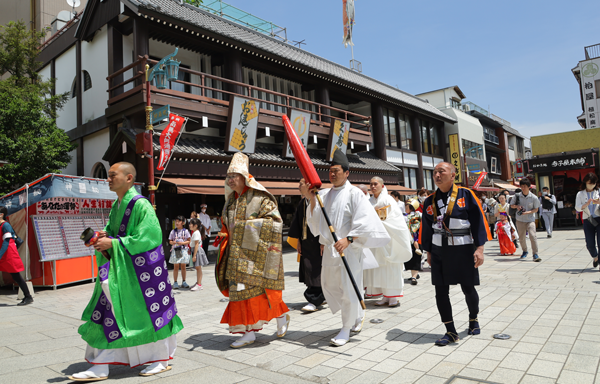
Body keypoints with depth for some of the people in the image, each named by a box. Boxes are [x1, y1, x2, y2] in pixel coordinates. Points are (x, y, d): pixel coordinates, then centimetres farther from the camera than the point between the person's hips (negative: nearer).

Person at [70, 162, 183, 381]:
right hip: (119, 267, 8)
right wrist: (105, 236, -2)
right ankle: (100, 367, 16)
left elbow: (146, 237, -20)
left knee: (150, 312, 4)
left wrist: (113, 243, -18)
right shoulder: (116, 206, 11)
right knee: (111, 314, 7)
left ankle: (162, 359, 21)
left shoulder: (140, 205, -15)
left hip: (142, 268, -8)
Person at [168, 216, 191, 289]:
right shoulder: (173, 232, 5)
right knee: (176, 266, 2)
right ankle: (175, 282, 10)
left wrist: (182, 243, -15)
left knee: (183, 266, 6)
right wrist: (173, 242, -14)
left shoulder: (185, 231, 1)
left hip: (183, 250, 0)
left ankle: (184, 282, 17)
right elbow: (170, 241, 7)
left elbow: (189, 241, 0)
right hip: (175, 250, 0)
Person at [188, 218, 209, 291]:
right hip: (195, 250, 10)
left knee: (198, 268, -5)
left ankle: (199, 285, -2)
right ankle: (198, 283, 22)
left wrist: (194, 255, -23)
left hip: (197, 251, -10)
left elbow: (196, 244, -21)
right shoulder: (195, 232, 15)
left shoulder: (196, 233, -16)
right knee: (197, 268, 14)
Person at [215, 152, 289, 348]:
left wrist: (248, 224, -18)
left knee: (259, 288, -2)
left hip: (256, 253, -7)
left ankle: (281, 315, 24)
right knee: (240, 291, 6)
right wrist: (224, 236, 4)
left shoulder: (259, 197, -9)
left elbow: (275, 221, -14)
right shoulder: (231, 200, 14)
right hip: (237, 254, 7)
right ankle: (248, 332, 16)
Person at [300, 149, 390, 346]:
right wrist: (311, 199, -7)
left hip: (349, 249, -6)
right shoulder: (324, 194, 10)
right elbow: (316, 220, 5)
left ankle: (346, 329, 17)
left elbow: (363, 222, -15)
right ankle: (358, 315, 36)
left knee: (348, 288, -2)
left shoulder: (354, 193, -7)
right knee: (329, 286, 13)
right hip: (330, 248, 7)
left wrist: (348, 239, -26)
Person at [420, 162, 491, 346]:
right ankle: (450, 332, 13)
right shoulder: (430, 201, 5)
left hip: (463, 250, -3)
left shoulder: (466, 195, -5)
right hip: (439, 252, 3)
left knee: (468, 289, 10)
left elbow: (478, 222, -6)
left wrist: (479, 248, -12)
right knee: (441, 291, 1)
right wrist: (429, 251, 11)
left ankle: (473, 319, 39)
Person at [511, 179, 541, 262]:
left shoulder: (534, 197, -7)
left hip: (530, 219, -2)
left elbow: (536, 209, -1)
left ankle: (535, 254, -10)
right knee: (521, 237, 11)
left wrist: (527, 212, -17)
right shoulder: (517, 196, -2)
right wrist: (517, 206, -14)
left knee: (533, 235, -17)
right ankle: (525, 251, 35)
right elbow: (511, 205, 8)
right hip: (520, 220, 2)